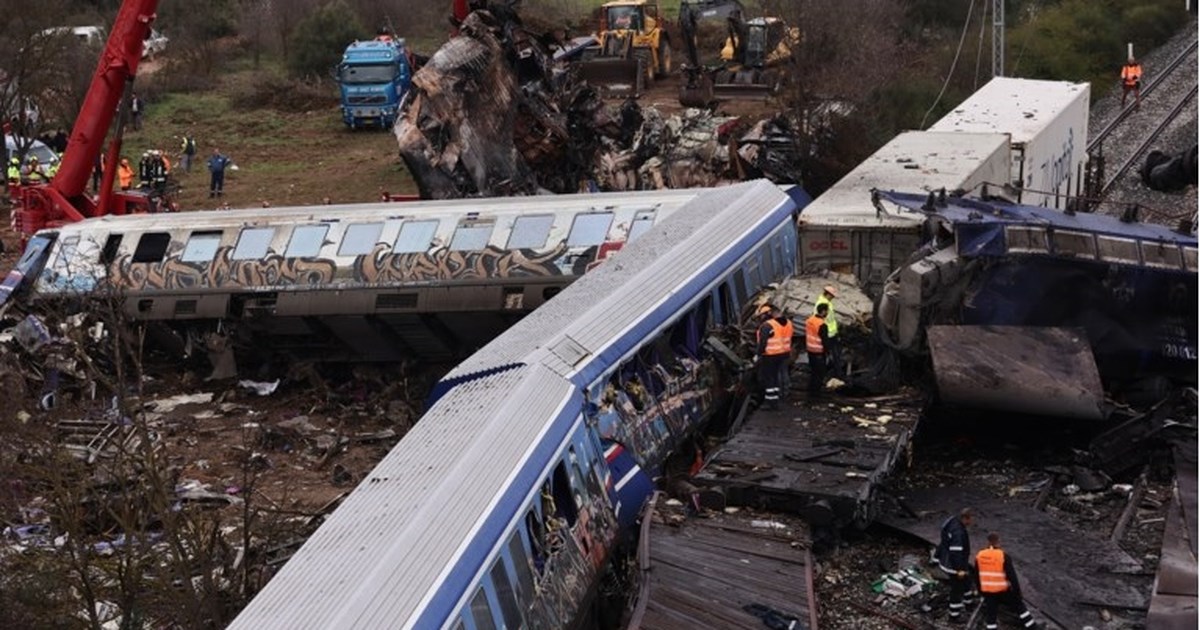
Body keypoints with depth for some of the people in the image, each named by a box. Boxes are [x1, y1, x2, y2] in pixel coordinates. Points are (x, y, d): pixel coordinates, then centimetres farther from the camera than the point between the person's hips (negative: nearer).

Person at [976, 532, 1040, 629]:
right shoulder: (1003, 556, -16)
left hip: (987, 592, 3)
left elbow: (977, 576, 9)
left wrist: (981, 590, 21)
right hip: (1003, 591, -3)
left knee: (990, 614, 10)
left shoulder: (979, 556, -1)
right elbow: (1012, 575, -14)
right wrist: (1017, 591, -5)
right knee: (1019, 605, 17)